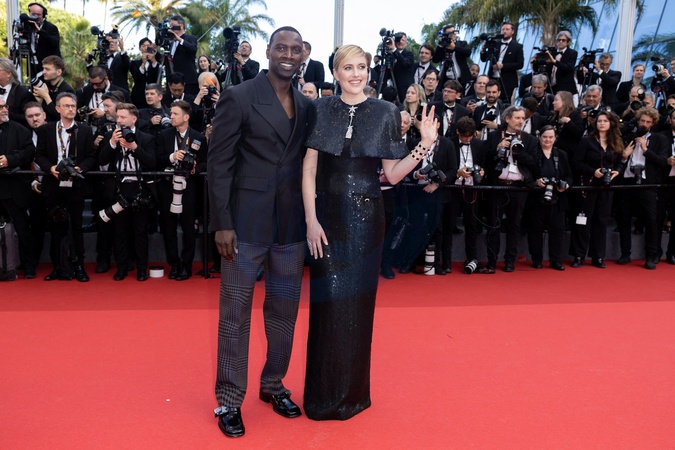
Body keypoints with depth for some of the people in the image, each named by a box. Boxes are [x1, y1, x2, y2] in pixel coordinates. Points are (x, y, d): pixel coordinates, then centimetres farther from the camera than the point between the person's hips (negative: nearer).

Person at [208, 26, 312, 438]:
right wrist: (223, 223, -13)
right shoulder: (239, 98, -5)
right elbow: (219, 164, -8)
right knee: (235, 313, 4)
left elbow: (307, 162, 13)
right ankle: (229, 399, 19)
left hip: (292, 225, 5)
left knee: (285, 311, 14)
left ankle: (273, 384, 32)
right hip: (247, 223, -5)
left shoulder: (307, 106, 10)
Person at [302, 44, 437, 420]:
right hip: (329, 216, 0)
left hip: (366, 219, 0)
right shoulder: (322, 110, 3)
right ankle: (324, 393, 20)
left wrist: (426, 145, -10)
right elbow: (308, 170, -1)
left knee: (358, 302, 8)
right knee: (328, 302, 3)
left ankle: (353, 391, 25)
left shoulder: (385, 112, 3)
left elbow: (392, 174, 2)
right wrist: (311, 220, -10)